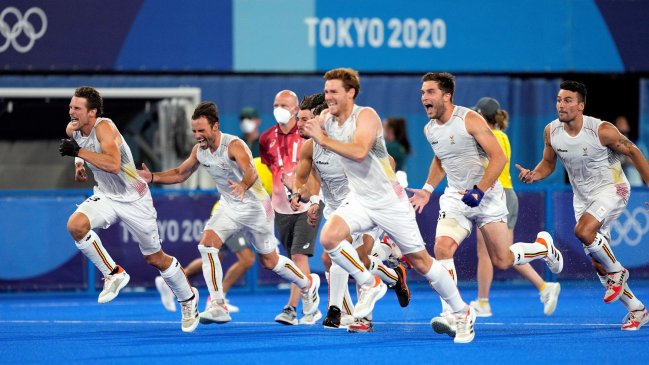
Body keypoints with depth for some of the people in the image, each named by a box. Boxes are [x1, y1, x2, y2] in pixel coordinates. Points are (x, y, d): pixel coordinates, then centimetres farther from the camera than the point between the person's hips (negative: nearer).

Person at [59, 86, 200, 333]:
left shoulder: (104, 127, -27)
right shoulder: (72, 130, -5)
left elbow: (113, 165, -44)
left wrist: (79, 151, -42)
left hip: (134, 199, -6)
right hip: (106, 197, 6)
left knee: (155, 258, 6)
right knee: (76, 225, -25)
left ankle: (188, 297, 33)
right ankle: (114, 275, -8)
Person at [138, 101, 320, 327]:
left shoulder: (234, 145, -28)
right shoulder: (199, 150, -6)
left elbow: (250, 171, -46)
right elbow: (180, 174, 9)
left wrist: (243, 185, -69)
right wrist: (152, 177, -8)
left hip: (255, 207, -6)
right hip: (228, 207, 6)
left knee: (269, 262, 9)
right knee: (207, 245, -19)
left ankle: (308, 284, 38)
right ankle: (218, 306, -18)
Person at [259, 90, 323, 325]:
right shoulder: (267, 139, 5)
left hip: (307, 206, -5)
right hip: (281, 208, 5)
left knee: (299, 255, -15)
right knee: (295, 260, 10)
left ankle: (291, 308, -18)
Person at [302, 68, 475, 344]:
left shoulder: (366, 116, -18)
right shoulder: (327, 120, 1)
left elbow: (359, 152, -36)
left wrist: (323, 139, -36)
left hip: (389, 201, -6)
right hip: (359, 201, 6)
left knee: (420, 261, 0)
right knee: (329, 237, -22)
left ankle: (462, 313, 15)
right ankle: (369, 284, -1)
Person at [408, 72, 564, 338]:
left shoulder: (470, 120, -16)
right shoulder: (429, 129, 4)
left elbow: (499, 157, -19)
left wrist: (479, 191, -25)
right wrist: (427, 190, 16)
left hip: (486, 196, -4)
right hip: (455, 197, 4)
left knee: (502, 262, 2)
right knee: (442, 247, -22)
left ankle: (544, 247, 34)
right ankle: (450, 315, -23)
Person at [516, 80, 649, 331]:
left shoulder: (602, 130, -22)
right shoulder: (551, 131, -8)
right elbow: (548, 163, 9)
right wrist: (534, 175, -13)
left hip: (611, 190, -6)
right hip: (582, 197, 6)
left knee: (583, 231, -33)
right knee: (598, 264, 5)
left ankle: (617, 271, -6)